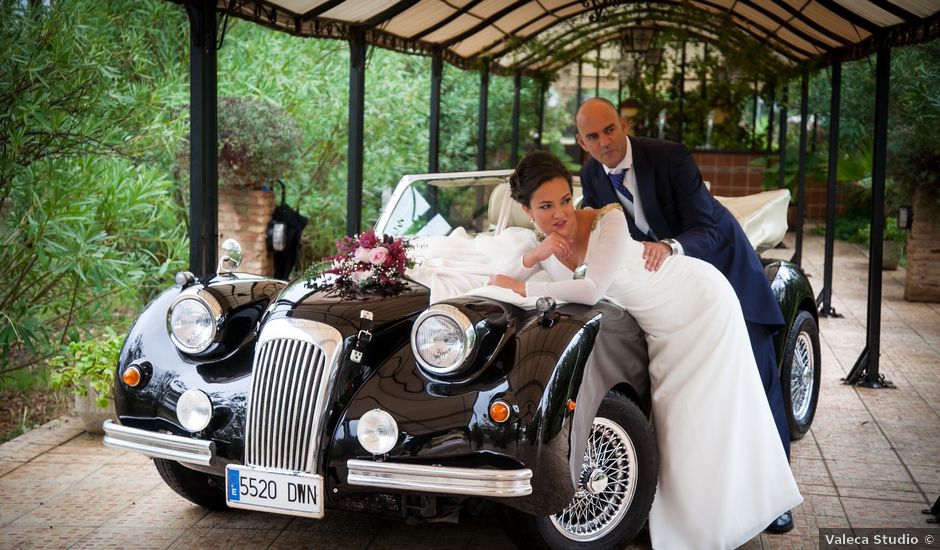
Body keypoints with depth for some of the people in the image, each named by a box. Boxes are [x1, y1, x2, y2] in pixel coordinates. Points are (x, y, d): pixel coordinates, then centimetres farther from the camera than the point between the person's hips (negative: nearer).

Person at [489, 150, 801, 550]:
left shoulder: (609, 221, -30)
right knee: (674, 412, 14)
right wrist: (534, 257, -28)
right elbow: (502, 282, -10)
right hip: (661, 326, 6)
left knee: (708, 412, -1)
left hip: (700, 301, -6)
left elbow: (591, 291, -38)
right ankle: (684, 512, 28)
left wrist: (524, 287, -29)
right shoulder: (543, 242, -9)